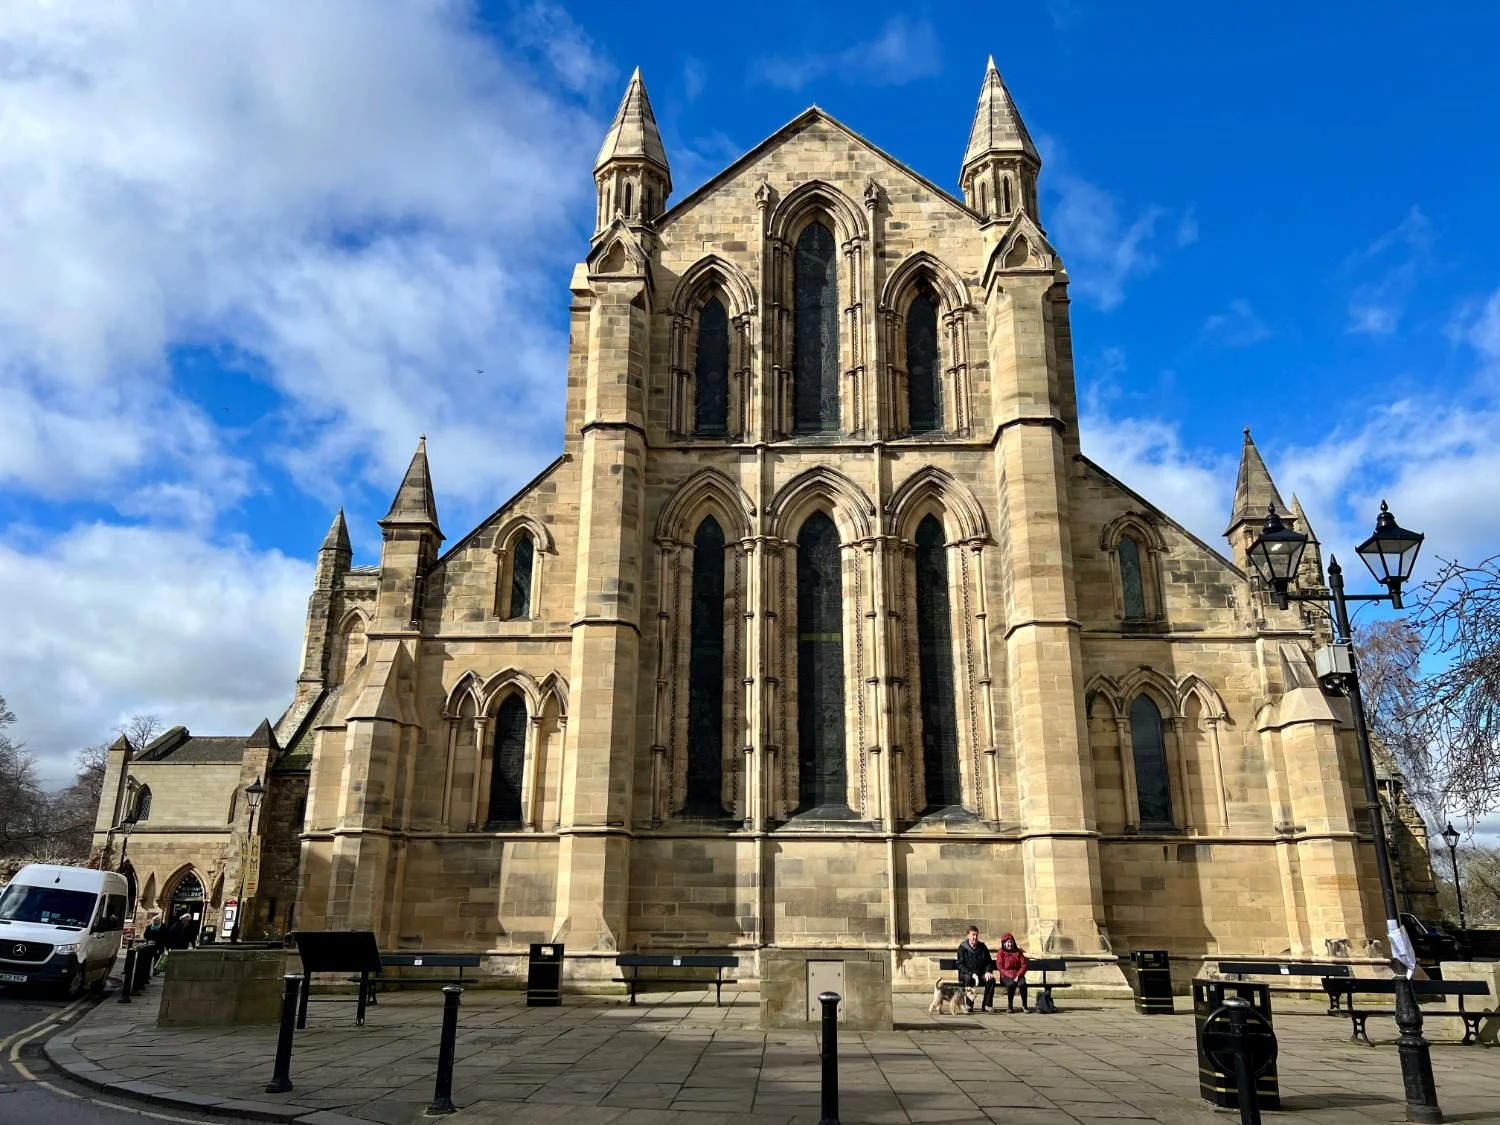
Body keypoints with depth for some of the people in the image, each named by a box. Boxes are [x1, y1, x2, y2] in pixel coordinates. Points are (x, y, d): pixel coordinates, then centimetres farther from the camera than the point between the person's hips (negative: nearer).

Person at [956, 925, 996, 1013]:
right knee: (968, 978, -37)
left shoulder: (982, 947, 11)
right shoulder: (962, 947, -1)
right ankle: (968, 1005, -27)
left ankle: (987, 1005, -19)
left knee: (991, 979, -26)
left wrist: (988, 971, -6)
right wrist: (971, 974, -20)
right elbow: (960, 964, -7)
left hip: (981, 974, 3)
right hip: (966, 974, -3)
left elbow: (989, 962, 16)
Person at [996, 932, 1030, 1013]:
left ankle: (1024, 1005, -16)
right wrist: (1010, 975, -15)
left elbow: (1024, 965, 5)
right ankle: (1010, 1006, -17)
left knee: (1022, 983, -32)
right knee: (1011, 984, -35)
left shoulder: (1018, 952, 11)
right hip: (1006, 976, -2)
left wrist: (1018, 975, -11)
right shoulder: (1001, 952, 5)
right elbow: (1000, 967, -3)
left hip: (1018, 975, 2)